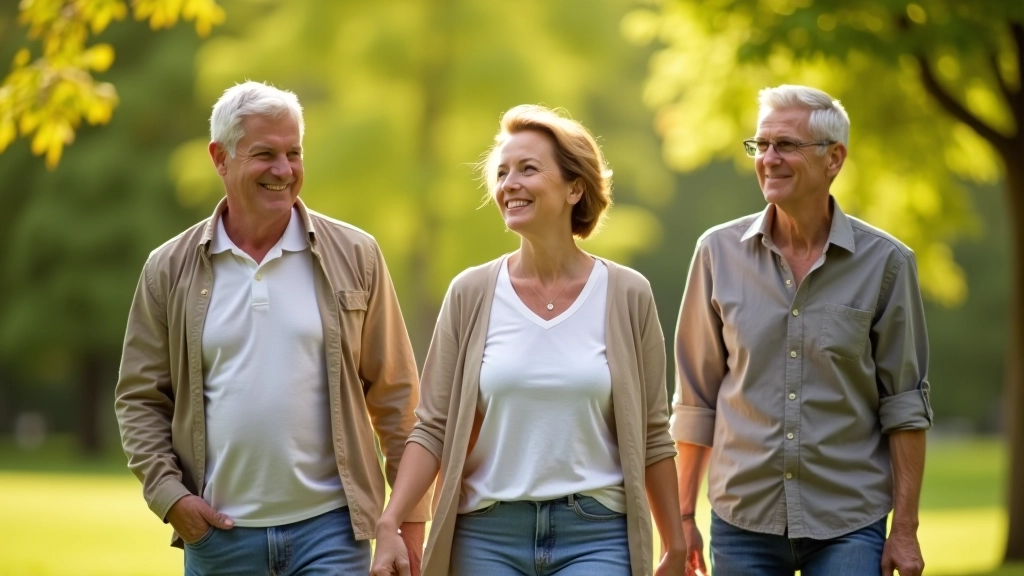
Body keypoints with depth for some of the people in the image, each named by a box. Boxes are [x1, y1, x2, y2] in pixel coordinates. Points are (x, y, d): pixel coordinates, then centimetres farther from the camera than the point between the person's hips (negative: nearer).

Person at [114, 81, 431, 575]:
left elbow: (395, 394, 4)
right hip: (217, 532, 2)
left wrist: (412, 516, 2)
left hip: (328, 528, -1)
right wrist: (168, 493, -5)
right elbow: (139, 398, 8)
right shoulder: (169, 270, 4)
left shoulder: (354, 256, 2)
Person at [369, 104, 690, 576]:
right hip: (488, 536, 1)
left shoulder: (627, 296, 1)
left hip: (594, 536, -1)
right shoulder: (471, 294, 2)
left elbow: (652, 436, 6)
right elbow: (433, 427, 1)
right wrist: (389, 524, -11)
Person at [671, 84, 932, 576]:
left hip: (848, 527, -2)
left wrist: (905, 530, -3)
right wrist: (683, 516, 5)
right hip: (742, 519, 2)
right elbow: (696, 397, 7)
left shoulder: (884, 262, -2)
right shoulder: (719, 252, 3)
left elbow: (905, 405, 0)